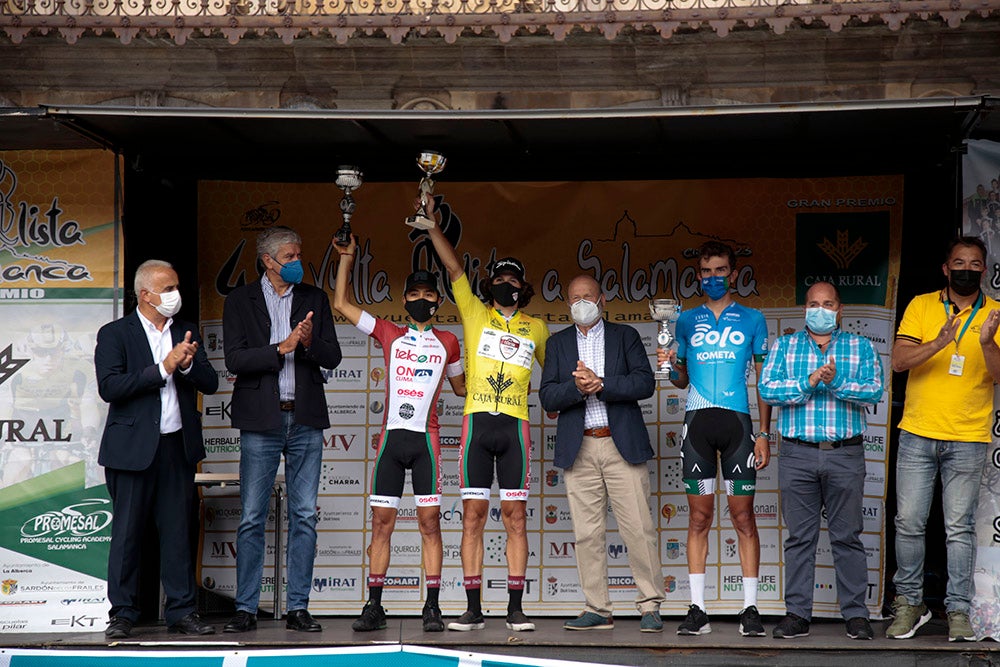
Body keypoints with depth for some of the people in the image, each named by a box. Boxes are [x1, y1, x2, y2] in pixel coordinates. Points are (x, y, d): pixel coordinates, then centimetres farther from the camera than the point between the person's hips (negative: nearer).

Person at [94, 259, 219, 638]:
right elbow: (109, 387, -15)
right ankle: (122, 614, 9)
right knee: (127, 532, 1)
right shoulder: (115, 334, -2)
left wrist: (187, 364, -14)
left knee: (178, 531, 6)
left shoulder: (186, 334, 13)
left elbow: (210, 383, 7)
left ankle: (181, 611, 12)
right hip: (133, 447, -4)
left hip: (178, 446, 4)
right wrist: (163, 368, -17)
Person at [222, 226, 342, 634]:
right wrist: (282, 348, -17)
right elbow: (234, 360, -7)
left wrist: (309, 342, -14)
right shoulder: (240, 301, 3)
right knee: (252, 518, -1)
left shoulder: (314, 299, 11)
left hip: (306, 420, 2)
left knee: (304, 516, 3)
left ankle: (298, 608, 9)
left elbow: (332, 358, 6)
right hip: (261, 420, -2)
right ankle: (246, 609, 6)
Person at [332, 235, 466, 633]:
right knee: (381, 520, 0)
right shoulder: (389, 334, 12)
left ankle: (432, 607, 0)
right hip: (391, 436, 1)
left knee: (430, 519, -3)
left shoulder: (447, 342, 13)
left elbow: (460, 387, 25)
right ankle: (374, 607, 4)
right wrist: (347, 257, 11)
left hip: (426, 439, -1)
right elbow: (341, 304, 13)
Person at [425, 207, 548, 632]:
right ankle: (473, 609, 1)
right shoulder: (475, 314, 13)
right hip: (477, 423, -1)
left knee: (515, 516, -1)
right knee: (473, 516, -2)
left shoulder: (536, 328, 17)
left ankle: (515, 608, 1)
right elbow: (454, 268, 5)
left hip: (515, 426, 1)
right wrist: (431, 225, -2)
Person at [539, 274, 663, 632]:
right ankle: (597, 610, 8)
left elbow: (645, 383, -4)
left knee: (638, 528, -5)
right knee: (587, 533, 2)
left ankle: (649, 607, 2)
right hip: (579, 449, 2)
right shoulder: (558, 343, 14)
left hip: (623, 445, -2)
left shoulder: (625, 336, 9)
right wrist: (579, 387, -15)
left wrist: (600, 384, -14)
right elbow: (548, 397, 3)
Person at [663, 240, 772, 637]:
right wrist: (673, 366, -5)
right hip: (697, 421, 2)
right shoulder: (686, 321, 15)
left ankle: (750, 609, 1)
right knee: (699, 516, 1)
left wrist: (764, 434, 0)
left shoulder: (751, 320, 10)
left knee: (743, 515, -2)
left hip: (737, 421, -2)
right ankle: (697, 609, 2)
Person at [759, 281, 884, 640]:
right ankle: (797, 614, 8)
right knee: (800, 537, 3)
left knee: (847, 536, 2)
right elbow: (768, 388, -2)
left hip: (845, 453, -1)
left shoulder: (861, 347, 10)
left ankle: (856, 614, 8)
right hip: (797, 453, 1)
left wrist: (836, 382, -17)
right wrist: (809, 383, -13)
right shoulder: (784, 346, 12)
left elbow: (873, 392, -4)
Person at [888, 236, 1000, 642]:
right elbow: (899, 361, -6)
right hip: (917, 434, 1)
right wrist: (939, 343, -22)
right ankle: (909, 604, 16)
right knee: (908, 522, 2)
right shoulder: (921, 306, 4)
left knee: (960, 527, 0)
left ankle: (959, 611, 6)